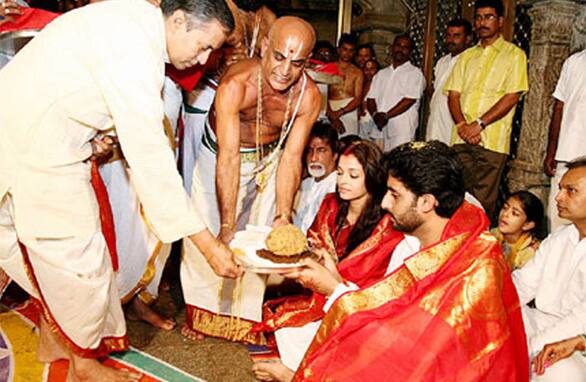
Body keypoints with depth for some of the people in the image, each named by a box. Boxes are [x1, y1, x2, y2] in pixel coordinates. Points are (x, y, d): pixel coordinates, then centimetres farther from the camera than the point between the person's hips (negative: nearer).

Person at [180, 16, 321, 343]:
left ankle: (248, 317, 22)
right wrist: (227, 227, -45)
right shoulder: (236, 84, -37)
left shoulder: (308, 97, -27)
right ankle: (199, 314, 22)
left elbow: (291, 159, -27)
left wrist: (282, 219, -38)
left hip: (268, 159, 2)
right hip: (219, 155, -2)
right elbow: (229, 158, -41)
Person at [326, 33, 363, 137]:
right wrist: (331, 115, -12)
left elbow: (358, 99, 2)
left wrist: (340, 112, -10)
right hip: (331, 111, 0)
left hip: (349, 112, 1)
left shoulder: (357, 72, 11)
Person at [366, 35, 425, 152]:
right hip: (379, 128, 5)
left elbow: (409, 100, -8)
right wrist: (375, 114, -8)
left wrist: (386, 115, -12)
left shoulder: (415, 73, 4)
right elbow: (371, 98, 13)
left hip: (403, 130, -5)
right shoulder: (381, 74, 22)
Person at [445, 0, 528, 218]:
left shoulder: (514, 55, 4)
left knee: (483, 201, -4)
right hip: (461, 137, 4)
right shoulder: (466, 56, 19)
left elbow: (512, 97, -6)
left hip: (492, 140, -4)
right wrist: (462, 125, -7)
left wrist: (479, 124, -13)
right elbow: (453, 95, 11)